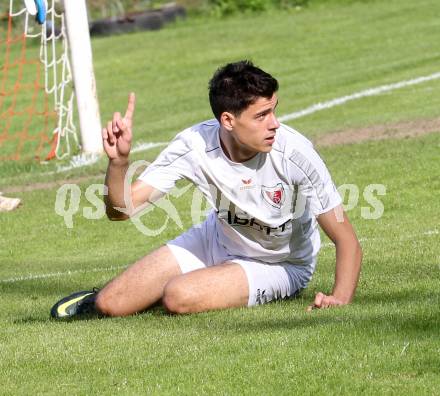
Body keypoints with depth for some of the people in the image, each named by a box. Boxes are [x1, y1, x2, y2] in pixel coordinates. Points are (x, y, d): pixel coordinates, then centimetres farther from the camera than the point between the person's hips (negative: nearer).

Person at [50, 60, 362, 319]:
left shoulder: (294, 153, -32)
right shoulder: (195, 146, -23)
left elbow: (347, 239, -27)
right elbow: (121, 209, -22)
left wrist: (340, 298, -42)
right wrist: (119, 161, -41)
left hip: (279, 266, -3)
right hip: (217, 242, 3)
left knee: (180, 298, -27)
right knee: (111, 305, -5)